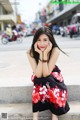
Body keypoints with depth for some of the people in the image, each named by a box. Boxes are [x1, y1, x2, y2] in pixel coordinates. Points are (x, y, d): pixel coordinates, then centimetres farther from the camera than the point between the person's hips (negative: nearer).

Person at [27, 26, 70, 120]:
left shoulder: (55, 51, -24)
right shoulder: (30, 52, -21)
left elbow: (46, 74, -27)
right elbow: (38, 75, -26)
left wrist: (45, 54, -34)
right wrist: (40, 54, -33)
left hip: (53, 76, 0)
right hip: (39, 78, 1)